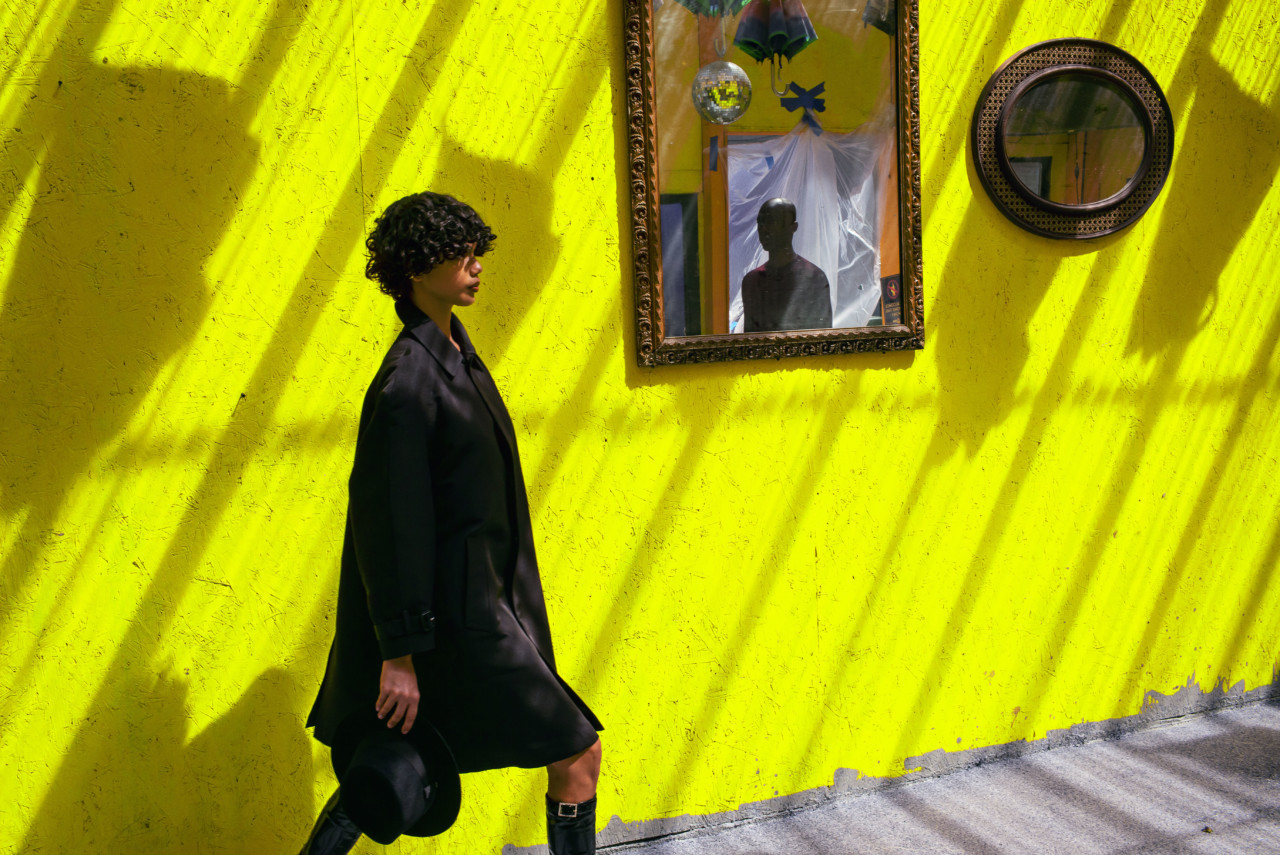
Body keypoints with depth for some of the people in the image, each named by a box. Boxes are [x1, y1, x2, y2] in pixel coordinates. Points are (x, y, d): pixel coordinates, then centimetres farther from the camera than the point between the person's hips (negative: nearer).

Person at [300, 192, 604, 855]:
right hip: (455, 616, -10)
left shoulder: (453, 353, 10)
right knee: (578, 754, 2)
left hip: (477, 596, 10)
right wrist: (399, 652, -20)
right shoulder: (407, 380, -20)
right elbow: (388, 521, -21)